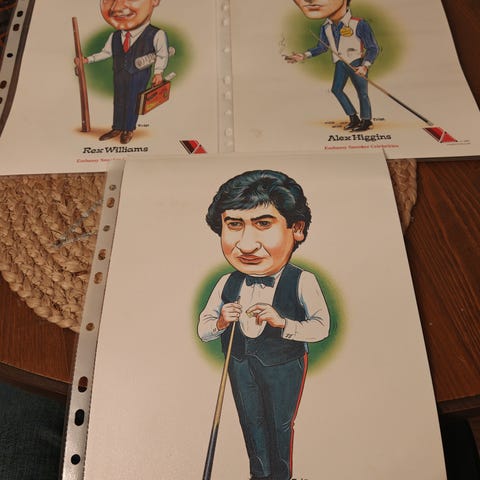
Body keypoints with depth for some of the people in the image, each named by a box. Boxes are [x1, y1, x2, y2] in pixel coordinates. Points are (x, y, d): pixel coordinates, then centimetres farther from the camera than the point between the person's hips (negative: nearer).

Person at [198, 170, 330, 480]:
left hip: (284, 364, -3)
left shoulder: (302, 282, -22)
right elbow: (203, 330, -4)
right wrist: (220, 323, -26)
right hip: (240, 363, 3)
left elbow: (322, 327, -21)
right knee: (251, 421, 22)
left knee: (280, 424, 18)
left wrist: (282, 322, -36)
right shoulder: (226, 285, -11)